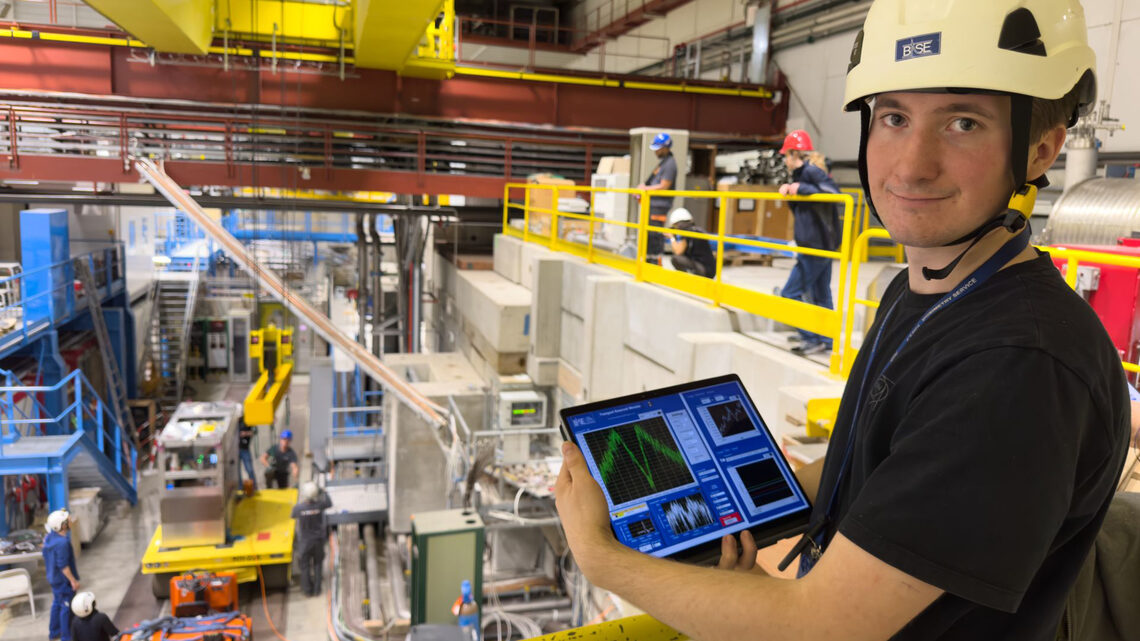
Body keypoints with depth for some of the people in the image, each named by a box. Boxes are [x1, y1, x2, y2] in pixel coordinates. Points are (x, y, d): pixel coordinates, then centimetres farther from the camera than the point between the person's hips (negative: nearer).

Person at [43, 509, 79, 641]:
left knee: (57, 604, 24)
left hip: (54, 577, 9)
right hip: (64, 580, -9)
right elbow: (63, 565, -27)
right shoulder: (62, 543, -31)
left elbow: (47, 560, 11)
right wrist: (73, 580, -17)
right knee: (67, 607, 5)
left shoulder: (49, 537, -3)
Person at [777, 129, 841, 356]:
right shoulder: (803, 173, 16)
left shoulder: (812, 171, -14)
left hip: (816, 245, -10)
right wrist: (789, 191, 6)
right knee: (820, 295, 15)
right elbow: (800, 208, 23)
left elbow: (834, 194, -26)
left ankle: (812, 339, -3)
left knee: (791, 294, -6)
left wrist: (802, 188, -28)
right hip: (821, 244, 10)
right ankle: (825, 341, 22)